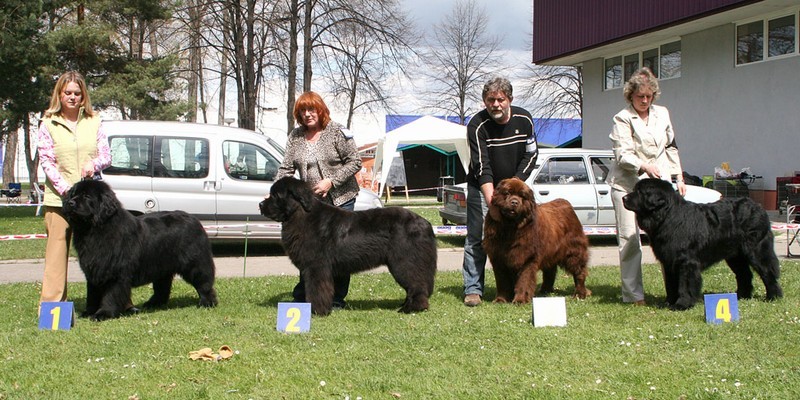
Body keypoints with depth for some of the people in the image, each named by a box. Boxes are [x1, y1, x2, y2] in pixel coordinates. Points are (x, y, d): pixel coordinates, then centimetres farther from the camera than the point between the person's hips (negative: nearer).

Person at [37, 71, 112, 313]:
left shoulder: (93, 122, 9)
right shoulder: (48, 125, 3)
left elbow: (106, 155, 7)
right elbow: (46, 161, -1)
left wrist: (94, 164, -17)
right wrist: (66, 189, -14)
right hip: (58, 199, -2)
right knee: (57, 249, -3)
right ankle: (51, 303, 3)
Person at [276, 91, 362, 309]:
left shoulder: (337, 132, -7)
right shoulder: (295, 136, 7)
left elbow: (355, 162, -7)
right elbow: (286, 168, 5)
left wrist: (331, 181, -16)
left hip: (340, 199, -4)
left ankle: (337, 300, 8)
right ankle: (301, 297, 12)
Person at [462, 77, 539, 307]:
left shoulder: (524, 120, -7)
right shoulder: (477, 125, -19)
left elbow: (531, 154, 3)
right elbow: (482, 167, -25)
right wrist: (492, 200, -34)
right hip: (482, 187, -4)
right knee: (477, 237, -10)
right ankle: (473, 289, -7)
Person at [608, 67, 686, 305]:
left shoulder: (662, 114, 15)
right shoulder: (622, 119, -1)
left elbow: (671, 148, 22)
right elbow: (622, 155, -10)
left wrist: (679, 178, 17)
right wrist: (644, 166, -25)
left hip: (658, 183, 4)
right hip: (627, 185, -4)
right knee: (628, 239, -5)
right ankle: (633, 295, -1)